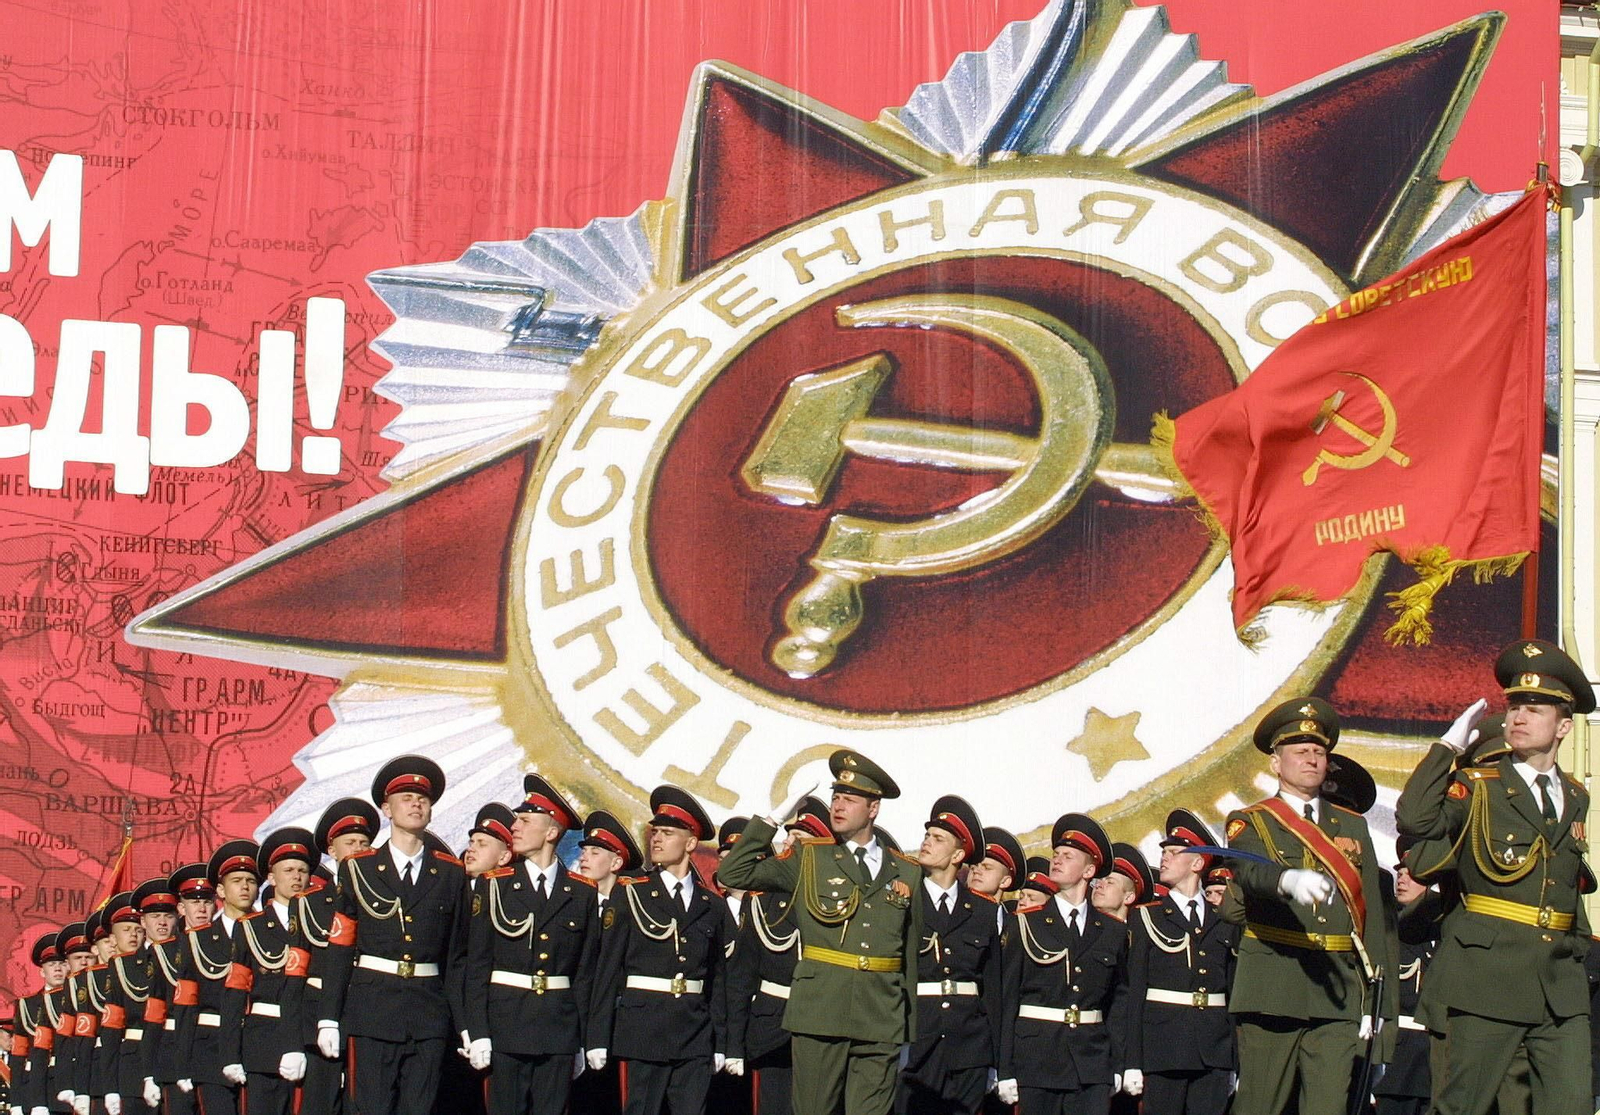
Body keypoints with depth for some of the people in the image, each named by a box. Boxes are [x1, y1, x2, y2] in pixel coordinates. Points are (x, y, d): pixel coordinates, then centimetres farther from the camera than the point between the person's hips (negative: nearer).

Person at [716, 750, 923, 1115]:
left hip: (882, 1023, 1)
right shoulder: (808, 859, 9)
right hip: (820, 1014, -1)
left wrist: (909, 1030, 13)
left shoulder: (906, 873, 13)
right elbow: (734, 873, 1)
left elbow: (911, 954, 15)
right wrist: (775, 818, -2)